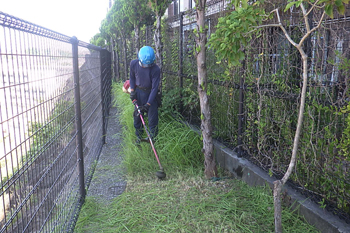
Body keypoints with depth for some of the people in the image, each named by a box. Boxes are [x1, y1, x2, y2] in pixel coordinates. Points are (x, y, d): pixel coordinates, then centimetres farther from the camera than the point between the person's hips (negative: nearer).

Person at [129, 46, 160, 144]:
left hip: (150, 93, -3)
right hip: (138, 92, 3)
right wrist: (132, 90, -4)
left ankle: (153, 137, 12)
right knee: (137, 115, 11)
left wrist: (148, 103, -24)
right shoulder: (133, 64, -13)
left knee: (152, 116, -3)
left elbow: (154, 88, -21)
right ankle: (139, 136, 29)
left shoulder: (155, 69, -24)